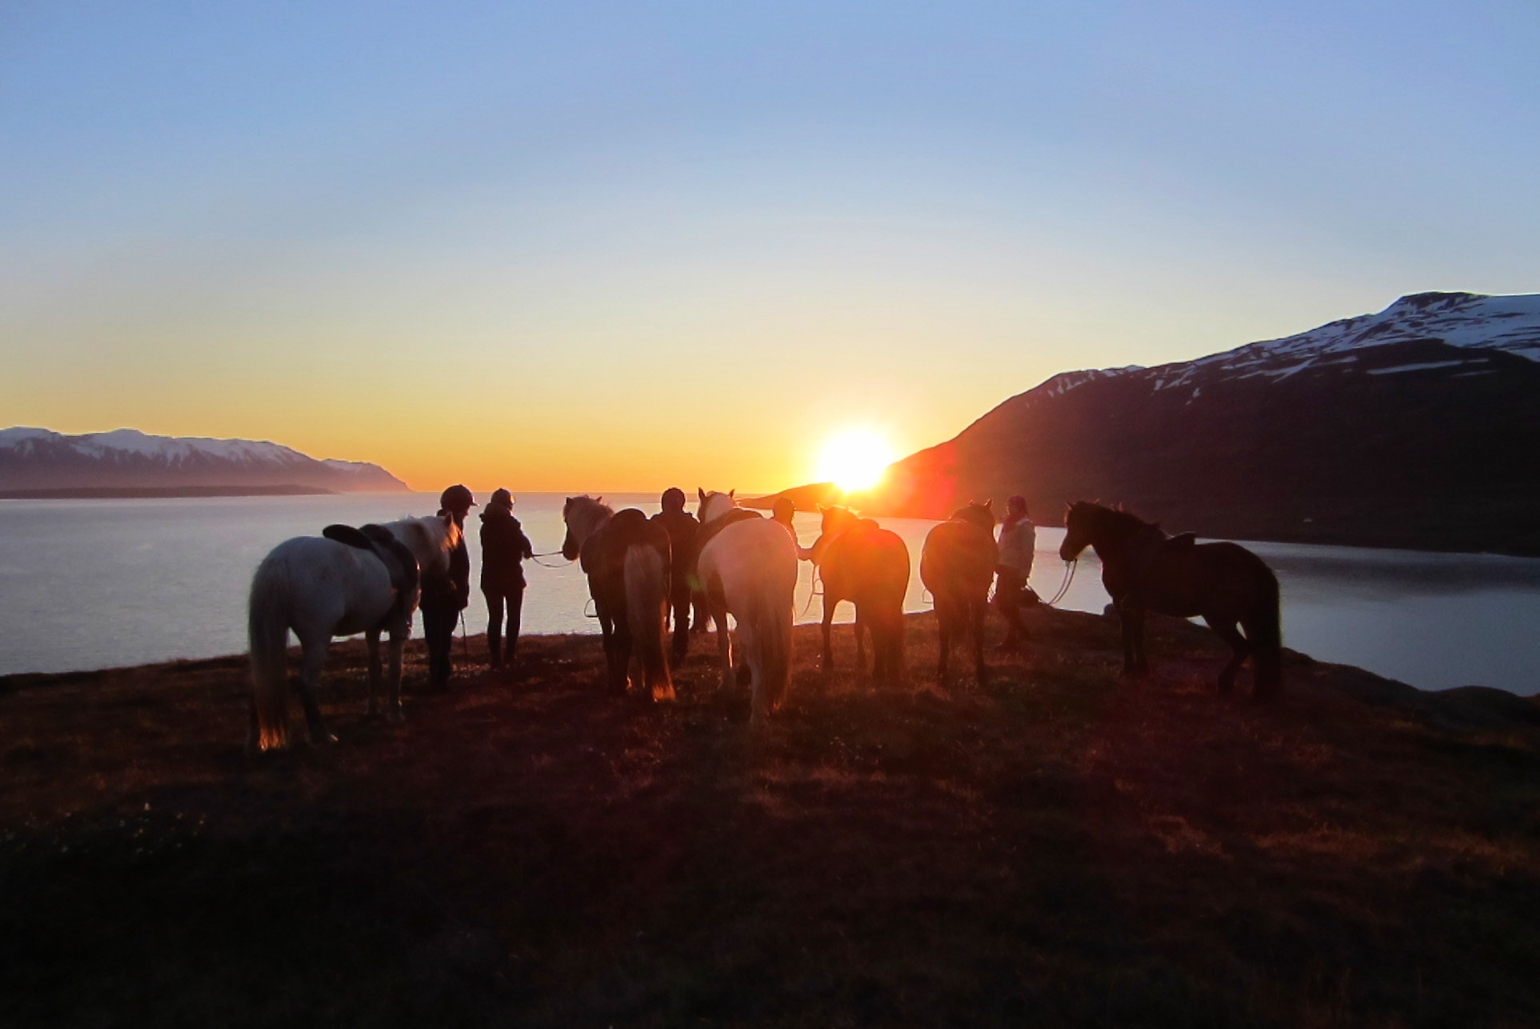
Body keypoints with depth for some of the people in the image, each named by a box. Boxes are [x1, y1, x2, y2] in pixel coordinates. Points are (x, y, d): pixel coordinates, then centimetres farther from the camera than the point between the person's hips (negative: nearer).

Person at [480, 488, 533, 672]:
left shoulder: (486, 525, 4)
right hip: (512, 576, -4)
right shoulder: (511, 523, -12)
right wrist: (527, 552, 10)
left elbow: (490, 548, 12)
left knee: (495, 617, 7)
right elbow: (525, 545, -13)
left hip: (490, 577, 4)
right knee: (513, 617, 11)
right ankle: (509, 657, 8)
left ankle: (496, 660, 4)